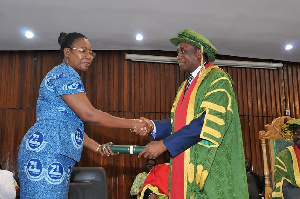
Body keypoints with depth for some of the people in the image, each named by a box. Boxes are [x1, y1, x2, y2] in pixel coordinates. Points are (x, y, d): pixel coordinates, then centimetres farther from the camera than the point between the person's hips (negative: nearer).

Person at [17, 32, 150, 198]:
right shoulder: (65, 74, -8)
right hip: (46, 154, -10)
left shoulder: (69, 76, 23)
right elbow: (88, 115, -18)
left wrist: (97, 147, 13)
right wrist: (132, 124, -13)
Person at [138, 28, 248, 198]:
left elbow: (208, 122, -19)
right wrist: (153, 126, -7)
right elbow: (177, 122, 13)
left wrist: (164, 144, -20)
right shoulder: (185, 87, 19)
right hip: (185, 169, 7)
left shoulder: (217, 79, -7)